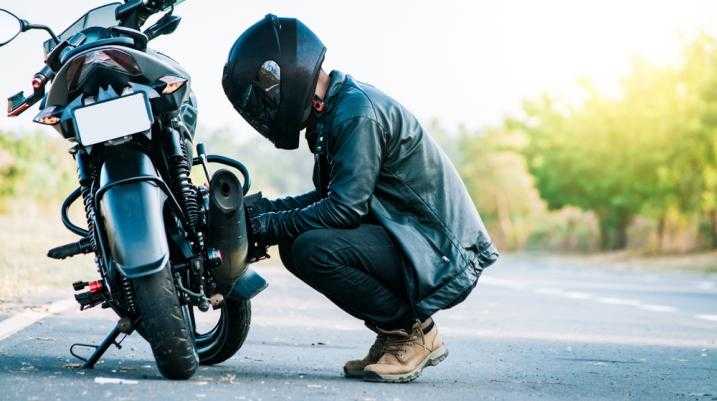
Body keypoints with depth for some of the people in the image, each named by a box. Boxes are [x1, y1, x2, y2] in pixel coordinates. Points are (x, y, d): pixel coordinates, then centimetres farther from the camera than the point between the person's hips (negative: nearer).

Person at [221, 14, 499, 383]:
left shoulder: (358, 112, -18)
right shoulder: (337, 108, 13)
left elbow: (345, 207, -21)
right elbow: (330, 196, 19)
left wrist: (272, 225, -12)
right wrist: (262, 209, 9)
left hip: (444, 255, -10)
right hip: (413, 238, 10)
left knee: (312, 249, -25)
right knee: (294, 244, 6)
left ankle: (412, 332, -7)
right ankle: (400, 331, 9)